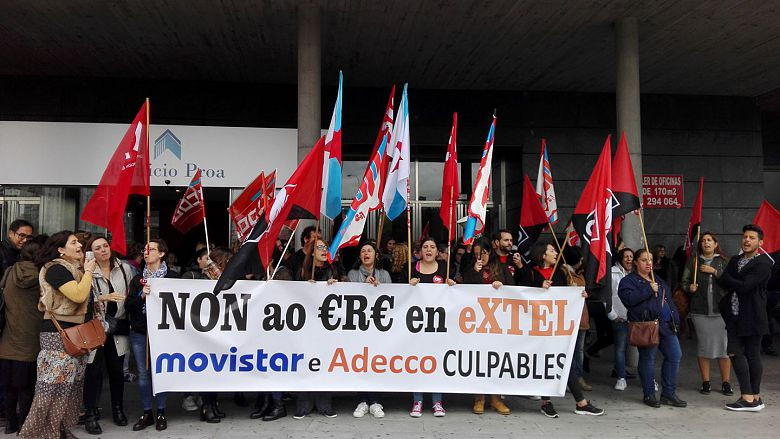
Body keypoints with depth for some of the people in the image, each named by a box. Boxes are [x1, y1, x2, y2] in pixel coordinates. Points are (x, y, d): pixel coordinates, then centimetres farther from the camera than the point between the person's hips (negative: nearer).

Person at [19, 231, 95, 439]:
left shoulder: (75, 269, 15)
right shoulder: (56, 268, -13)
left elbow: (85, 300, 18)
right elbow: (78, 295, -24)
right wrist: (88, 272, -11)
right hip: (59, 333, -9)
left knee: (71, 385, 11)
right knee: (55, 386, -7)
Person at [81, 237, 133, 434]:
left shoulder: (124, 268, 3)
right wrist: (103, 299, -23)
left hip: (119, 325, 2)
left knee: (117, 368, 8)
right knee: (94, 369, -3)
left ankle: (118, 409, 23)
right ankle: (90, 414, 8)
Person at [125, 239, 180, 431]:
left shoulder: (173, 277, -2)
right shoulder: (137, 278, 8)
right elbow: (128, 306, 3)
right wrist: (141, 295, -13)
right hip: (139, 333, 3)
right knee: (143, 373, 7)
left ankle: (161, 413, 16)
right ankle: (147, 413, 18)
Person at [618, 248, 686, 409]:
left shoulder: (658, 281, 24)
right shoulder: (628, 281, 0)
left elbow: (669, 301, 26)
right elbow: (628, 299, -18)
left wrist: (675, 320, 16)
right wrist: (649, 290, -16)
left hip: (666, 325, 7)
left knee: (675, 355, 2)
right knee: (648, 359, -1)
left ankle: (669, 393, 14)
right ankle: (649, 394, 11)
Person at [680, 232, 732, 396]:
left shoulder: (724, 262, 8)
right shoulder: (693, 262, 10)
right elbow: (684, 282, 10)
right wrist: (689, 288, -8)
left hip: (721, 309, -1)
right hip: (700, 310, 1)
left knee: (724, 345, -2)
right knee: (703, 346, 4)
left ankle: (726, 382, 9)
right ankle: (705, 383, 14)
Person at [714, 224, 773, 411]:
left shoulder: (763, 264, -11)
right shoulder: (735, 261, 13)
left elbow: (744, 286, -21)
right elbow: (725, 284, 7)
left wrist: (717, 274, -16)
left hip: (752, 317, -6)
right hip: (734, 316, 7)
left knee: (753, 355, 2)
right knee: (735, 353, 2)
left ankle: (753, 397, 11)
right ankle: (750, 397, 9)